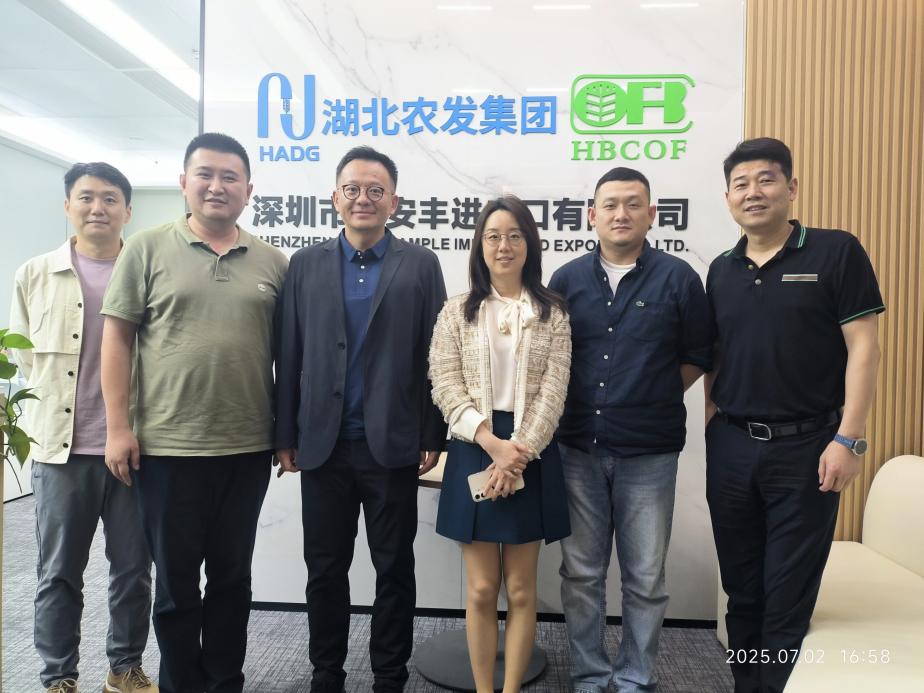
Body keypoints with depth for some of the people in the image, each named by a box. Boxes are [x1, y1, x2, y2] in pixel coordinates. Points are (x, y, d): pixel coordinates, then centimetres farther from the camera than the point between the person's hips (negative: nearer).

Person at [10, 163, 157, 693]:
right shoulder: (35, 275, 5)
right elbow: (25, 357, 12)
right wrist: (51, 416, 8)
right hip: (61, 448, 1)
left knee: (134, 570, 11)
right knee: (59, 574, 10)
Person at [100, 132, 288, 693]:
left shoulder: (272, 262, 5)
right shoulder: (146, 249, 0)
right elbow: (118, 339, -1)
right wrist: (118, 426, -7)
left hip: (248, 448, 2)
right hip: (167, 447, -2)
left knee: (232, 577, 15)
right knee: (176, 581, 11)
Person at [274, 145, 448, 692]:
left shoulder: (420, 264, 2)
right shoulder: (306, 263, 7)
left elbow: (435, 354, -1)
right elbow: (290, 355, 5)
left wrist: (434, 435, -4)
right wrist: (285, 435, 2)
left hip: (393, 443, -1)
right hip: (323, 443, 2)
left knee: (395, 568, 11)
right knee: (325, 569, 13)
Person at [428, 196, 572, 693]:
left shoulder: (552, 312, 4)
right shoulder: (457, 312, 4)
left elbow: (553, 392, -4)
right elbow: (445, 389, -3)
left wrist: (518, 452, -15)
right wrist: (493, 444, -15)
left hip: (531, 457, 0)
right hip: (474, 455, 0)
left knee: (521, 591, 8)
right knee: (481, 590, 6)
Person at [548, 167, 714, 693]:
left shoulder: (678, 278, -1)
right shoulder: (568, 279, 5)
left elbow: (698, 355, 6)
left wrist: (653, 397, 0)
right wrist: (576, 404, 3)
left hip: (649, 452, -2)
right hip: (578, 448, 2)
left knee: (645, 577, 9)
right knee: (581, 572, 12)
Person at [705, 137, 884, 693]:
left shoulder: (836, 252, -4)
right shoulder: (722, 271, 9)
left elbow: (864, 348, -8)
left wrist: (849, 438, -14)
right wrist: (711, 419, 6)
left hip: (805, 445, -4)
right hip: (730, 446, 5)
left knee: (788, 595, 4)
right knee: (741, 587, 15)